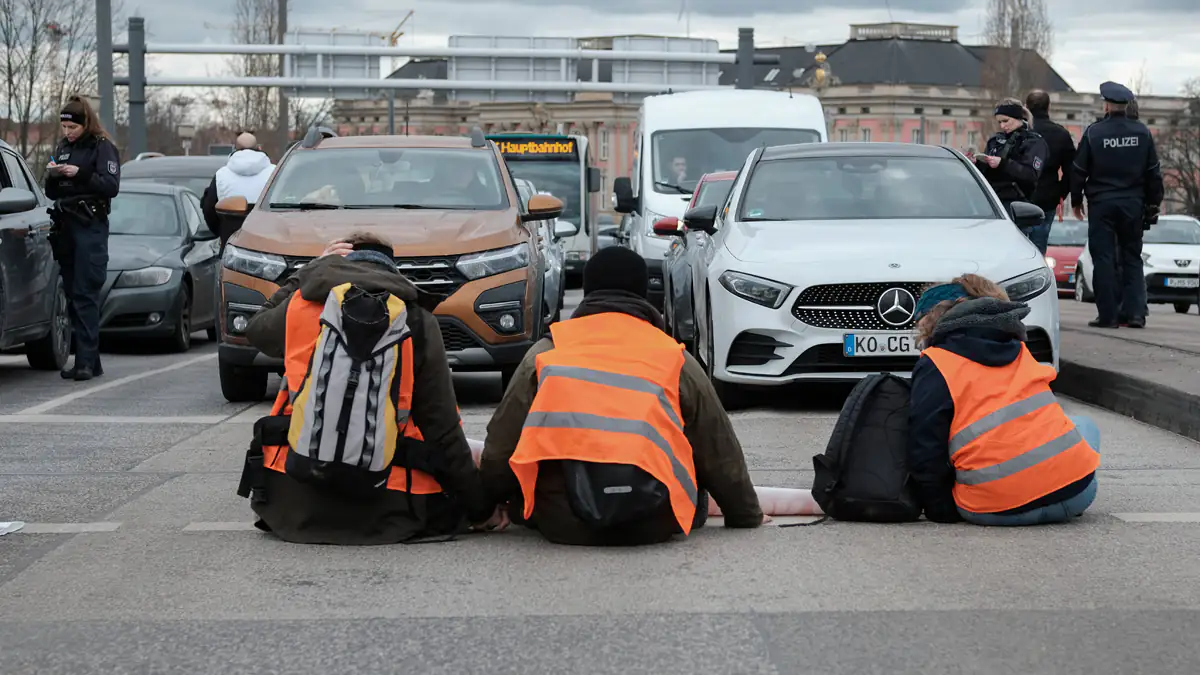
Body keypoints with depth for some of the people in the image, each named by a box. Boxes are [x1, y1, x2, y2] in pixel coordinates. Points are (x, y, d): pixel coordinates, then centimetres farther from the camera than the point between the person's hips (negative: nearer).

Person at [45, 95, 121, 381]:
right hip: (65, 228, 7)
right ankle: (86, 360, 8)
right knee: (72, 294, 5)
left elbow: (111, 186, -12)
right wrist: (52, 176, -1)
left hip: (91, 228, -7)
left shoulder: (102, 148, -2)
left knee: (85, 294, -13)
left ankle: (87, 360, -16)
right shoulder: (62, 148, 17)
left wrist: (80, 174, -22)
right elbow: (52, 193, 20)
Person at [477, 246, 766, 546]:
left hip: (561, 523, 0)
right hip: (653, 524, 0)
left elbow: (499, 449, 12)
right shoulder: (676, 360, 12)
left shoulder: (544, 354, 12)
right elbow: (720, 453, 19)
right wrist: (748, 516, 33)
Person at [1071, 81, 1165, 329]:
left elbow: (1079, 171, -2)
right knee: (1132, 258, 10)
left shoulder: (1093, 132, -6)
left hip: (1101, 204, -3)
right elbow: (1154, 172, 6)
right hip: (1133, 204, 3)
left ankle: (1108, 315, -3)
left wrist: (1076, 201, 11)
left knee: (1104, 259, 0)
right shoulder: (1142, 132, 2)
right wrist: (1153, 204, 15)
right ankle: (1134, 312, 1)